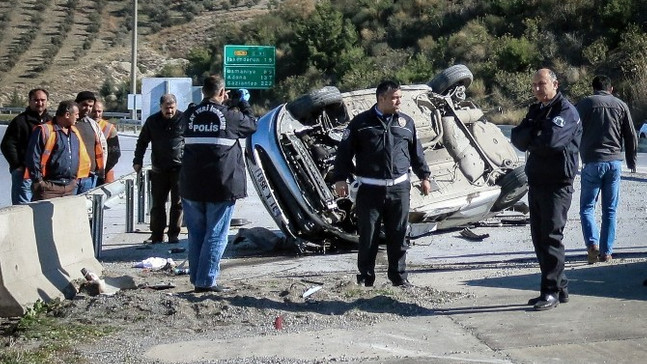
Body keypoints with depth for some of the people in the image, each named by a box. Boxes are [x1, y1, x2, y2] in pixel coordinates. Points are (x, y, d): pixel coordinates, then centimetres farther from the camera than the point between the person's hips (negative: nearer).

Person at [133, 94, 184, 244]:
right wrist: (138, 161, 8)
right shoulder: (152, 121, 7)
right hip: (159, 169, 2)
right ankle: (156, 235, 13)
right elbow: (142, 142, 16)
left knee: (177, 203, 1)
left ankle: (174, 234, 9)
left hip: (179, 168, -2)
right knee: (157, 203, 6)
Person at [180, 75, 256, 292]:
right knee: (215, 234, 1)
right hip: (221, 186, -4)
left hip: (191, 186, 4)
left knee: (196, 234, 13)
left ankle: (196, 278, 20)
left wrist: (227, 104, 25)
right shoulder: (231, 116, -9)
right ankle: (206, 281, -1)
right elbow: (251, 125, 8)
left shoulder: (190, 115, 1)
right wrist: (244, 103, 23)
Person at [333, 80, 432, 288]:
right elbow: (344, 151, 0)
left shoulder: (406, 122, 10)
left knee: (398, 235, 8)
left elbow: (417, 152, 19)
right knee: (368, 236, 2)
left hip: (399, 188, 3)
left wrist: (424, 176, 19)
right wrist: (340, 179, -7)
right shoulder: (361, 122, 0)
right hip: (370, 189, -2)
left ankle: (399, 276, 18)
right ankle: (365, 277, 13)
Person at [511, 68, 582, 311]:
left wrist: (528, 140, -5)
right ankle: (560, 288, 18)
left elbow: (550, 140, -23)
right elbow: (516, 137, 5)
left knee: (551, 237, -9)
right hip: (536, 182, 8)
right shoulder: (536, 110, 18)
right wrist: (535, 136, -13)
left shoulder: (566, 111, -8)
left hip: (557, 184, -8)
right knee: (539, 238, 9)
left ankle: (552, 291, -3)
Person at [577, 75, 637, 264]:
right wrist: (631, 161, 19)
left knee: (587, 207, 4)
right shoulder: (621, 105, 9)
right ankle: (606, 251, 8)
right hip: (615, 163, 2)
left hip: (592, 163, -2)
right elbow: (631, 137, 10)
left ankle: (592, 244, -16)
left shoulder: (584, 104, 2)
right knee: (610, 210, 9)